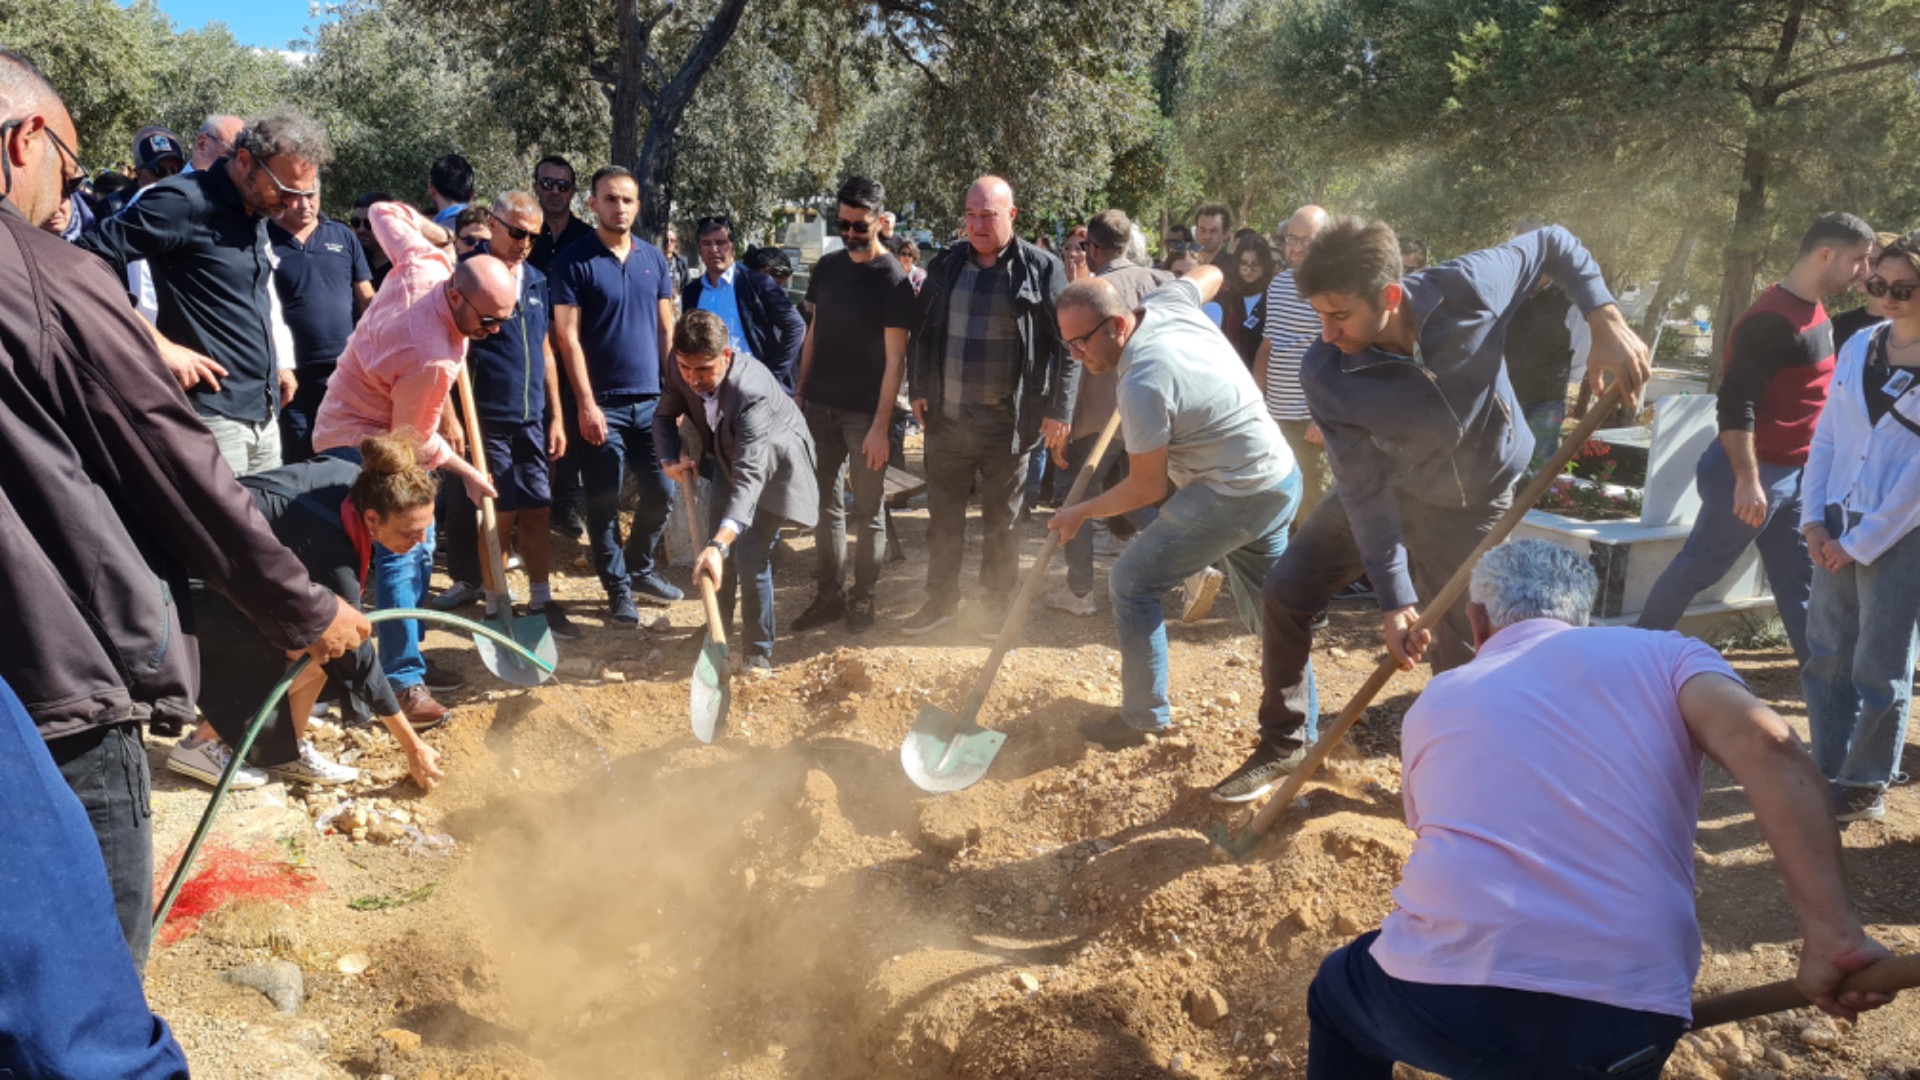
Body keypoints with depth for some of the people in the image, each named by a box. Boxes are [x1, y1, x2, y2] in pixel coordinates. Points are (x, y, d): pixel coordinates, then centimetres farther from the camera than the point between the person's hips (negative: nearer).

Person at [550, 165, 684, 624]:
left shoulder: (654, 259, 9)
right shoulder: (574, 262, -5)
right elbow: (567, 337, -9)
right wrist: (587, 404, -14)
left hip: (651, 399, 5)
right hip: (603, 403, -4)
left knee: (662, 492, 9)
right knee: (604, 503, 2)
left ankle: (639, 568, 31)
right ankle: (618, 589, 15)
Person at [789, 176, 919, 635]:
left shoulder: (893, 280, -10)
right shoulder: (828, 266, 8)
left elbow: (895, 359, -12)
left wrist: (881, 425, -16)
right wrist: (800, 392, 9)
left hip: (865, 412, -5)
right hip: (820, 406, 5)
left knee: (868, 510, 4)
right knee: (826, 504, 10)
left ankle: (862, 600, 15)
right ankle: (829, 595, 20)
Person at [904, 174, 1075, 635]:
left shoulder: (1041, 269, -6)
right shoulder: (946, 264, 6)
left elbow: (1066, 344, -6)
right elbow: (923, 332, 13)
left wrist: (1058, 410, -10)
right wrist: (918, 390, 7)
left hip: (1006, 422, -3)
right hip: (946, 416, 4)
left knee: (1000, 519, 11)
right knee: (943, 515, 13)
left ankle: (996, 604, 27)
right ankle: (941, 598, 28)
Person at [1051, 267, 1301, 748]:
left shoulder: (1142, 384, -24)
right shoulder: (1167, 302, -1)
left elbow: (1148, 487, -15)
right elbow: (1210, 273, 23)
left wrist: (1081, 512, -2)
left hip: (1236, 498, -10)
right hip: (1281, 478, 10)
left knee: (1132, 581, -1)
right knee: (1268, 608, 19)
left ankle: (1143, 718, 7)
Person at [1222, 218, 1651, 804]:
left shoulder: (1467, 288, -31)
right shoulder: (1325, 375, -29)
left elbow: (1554, 243, -11)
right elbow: (1366, 490, -25)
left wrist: (1608, 323, -24)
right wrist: (1394, 599, -27)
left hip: (1474, 502, -1)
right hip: (1388, 486, 1)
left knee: (1462, 661, 1)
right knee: (1286, 593, -5)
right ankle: (1282, 745, 14)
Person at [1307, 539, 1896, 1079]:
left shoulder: (1432, 705, 22)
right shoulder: (1660, 654, 15)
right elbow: (1765, 744, -6)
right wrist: (1831, 932, -8)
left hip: (1441, 995, 1)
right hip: (1624, 1020, 0)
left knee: (1339, 996, 34)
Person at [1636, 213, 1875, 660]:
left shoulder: (1813, 313, 11)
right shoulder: (1774, 320, -20)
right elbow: (1735, 404, -24)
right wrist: (1747, 480, -26)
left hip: (1793, 475, 9)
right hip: (1757, 472, -9)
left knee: (1799, 577, 11)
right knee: (1699, 566, 4)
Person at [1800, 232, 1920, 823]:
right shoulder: (1859, 346, 6)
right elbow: (1826, 436, 7)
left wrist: (1860, 543, -13)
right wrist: (1814, 519, -1)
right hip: (1839, 526, 5)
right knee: (1827, 657, 11)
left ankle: (1865, 786, 19)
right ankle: (1829, 770, 24)